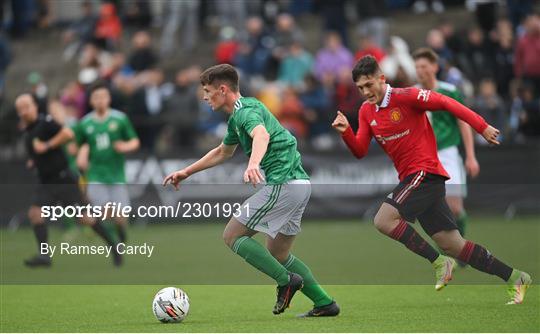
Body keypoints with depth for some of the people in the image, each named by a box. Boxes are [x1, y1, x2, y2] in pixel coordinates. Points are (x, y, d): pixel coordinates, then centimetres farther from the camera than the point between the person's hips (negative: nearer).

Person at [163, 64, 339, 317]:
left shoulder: (246, 111, -12)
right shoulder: (236, 118, 20)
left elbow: (262, 135, -36)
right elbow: (222, 152, 38)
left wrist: (253, 164, -55)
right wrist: (186, 172, 41)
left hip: (283, 183, -10)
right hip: (299, 184, 10)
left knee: (232, 235, -4)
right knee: (278, 254, 17)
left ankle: (286, 280, -10)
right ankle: (325, 303, 12)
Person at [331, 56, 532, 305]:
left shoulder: (405, 97, -10)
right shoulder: (366, 112, 12)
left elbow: (446, 103, -11)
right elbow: (360, 151, 8)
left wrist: (482, 127, -15)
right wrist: (346, 132, -11)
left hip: (426, 173, -8)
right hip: (411, 178, 8)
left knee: (383, 220, -22)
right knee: (453, 245, 5)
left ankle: (439, 263, -13)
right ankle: (515, 278, 11)